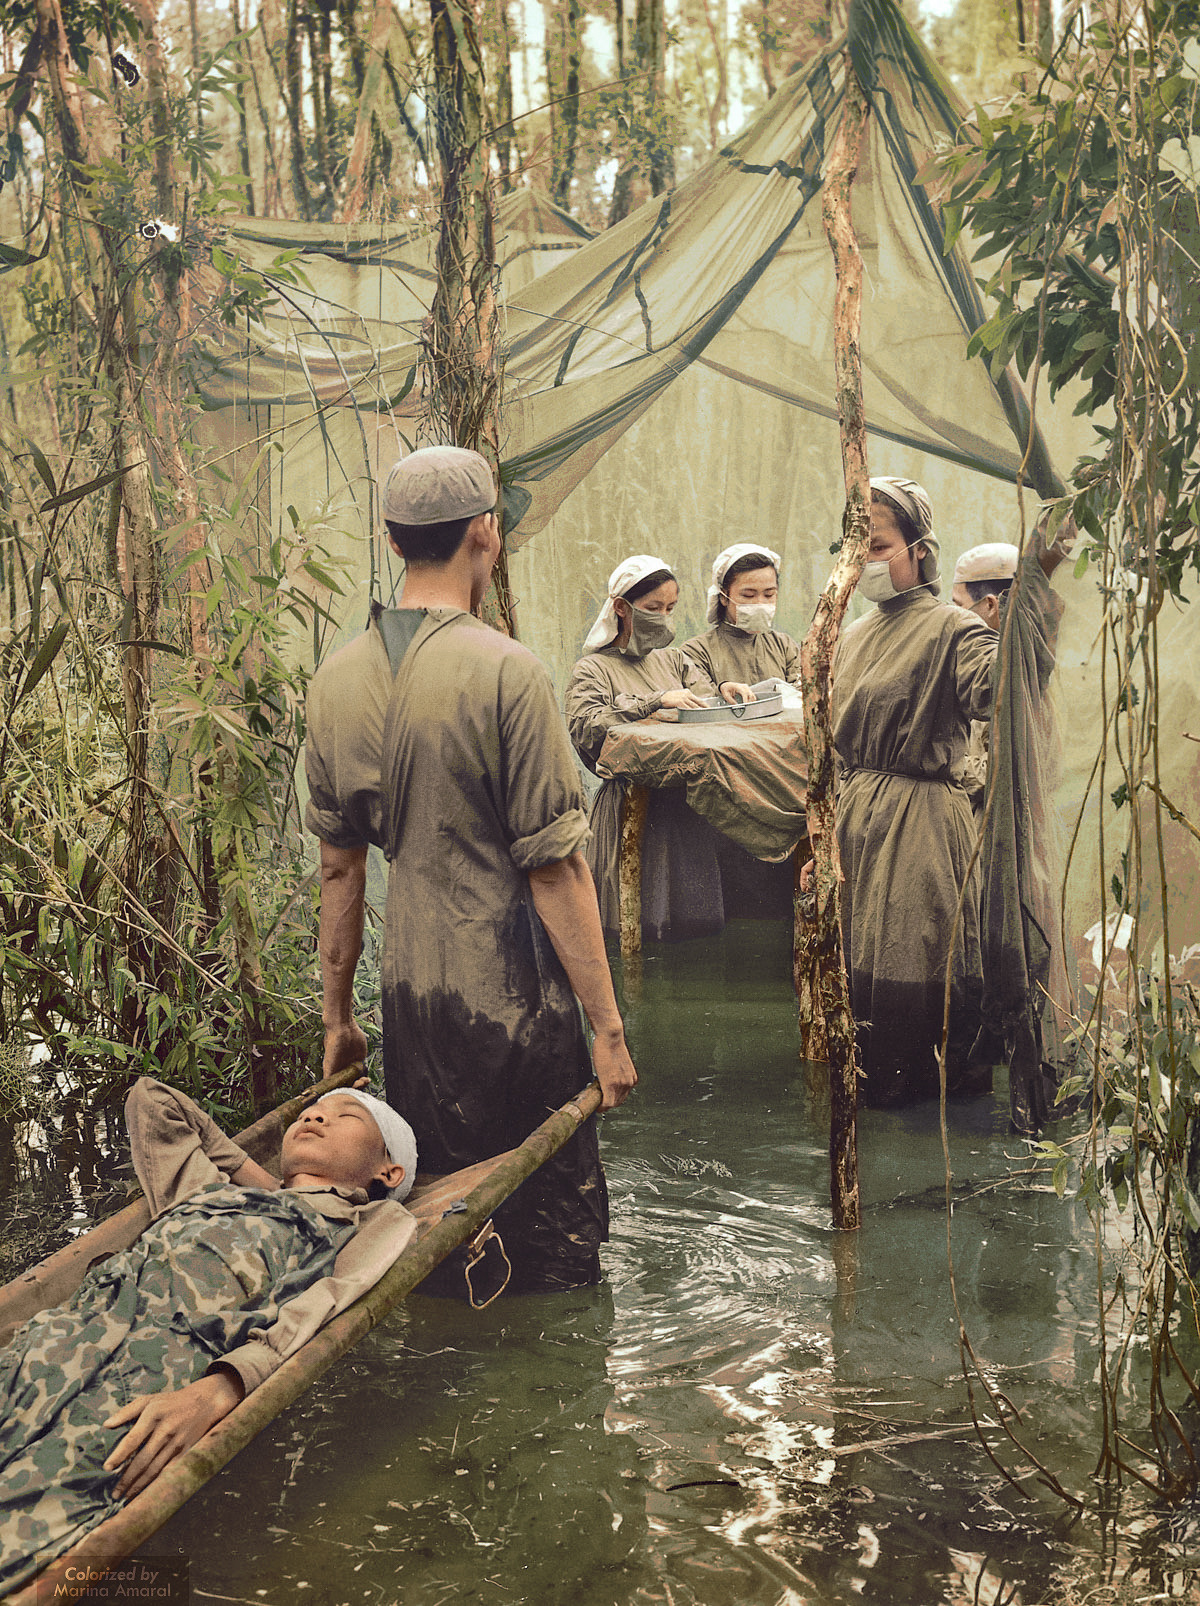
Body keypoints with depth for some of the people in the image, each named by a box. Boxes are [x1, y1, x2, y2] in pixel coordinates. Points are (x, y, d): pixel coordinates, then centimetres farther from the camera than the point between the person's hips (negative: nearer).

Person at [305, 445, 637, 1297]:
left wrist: (339, 1013, 17)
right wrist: (607, 1026, -9)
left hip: (410, 996, 6)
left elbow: (339, 865, 9)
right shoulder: (506, 672, -16)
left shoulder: (338, 678, 2)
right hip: (512, 999, -6)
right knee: (553, 1234, 8)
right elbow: (554, 867, -15)